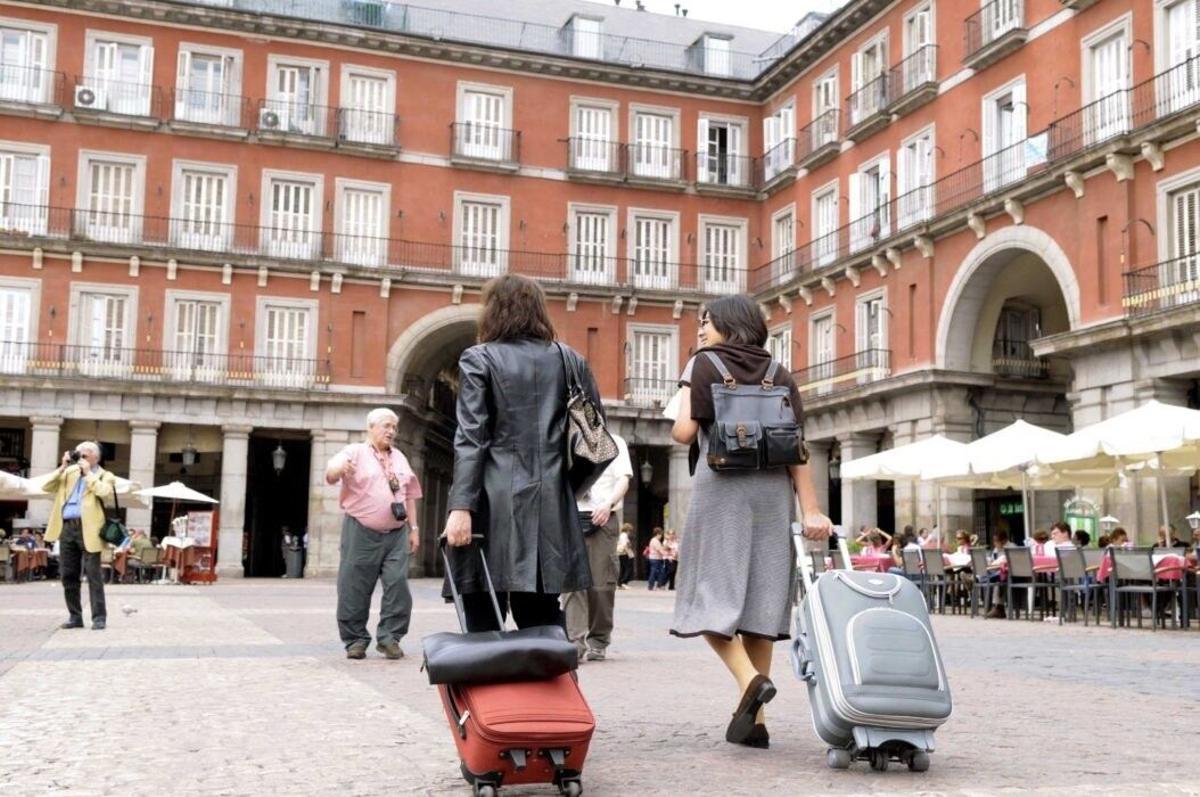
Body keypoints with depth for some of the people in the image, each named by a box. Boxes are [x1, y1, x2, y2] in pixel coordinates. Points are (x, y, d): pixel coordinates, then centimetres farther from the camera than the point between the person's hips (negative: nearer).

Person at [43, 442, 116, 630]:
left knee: (93, 575, -6)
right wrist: (62, 467, 2)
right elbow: (47, 487, 10)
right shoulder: (70, 472, 19)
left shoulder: (105, 476, 5)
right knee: (68, 575, 6)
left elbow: (103, 492, -16)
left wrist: (88, 473, -6)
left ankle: (99, 617, -3)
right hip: (67, 528, 5)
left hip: (87, 529, -5)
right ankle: (75, 616, 14)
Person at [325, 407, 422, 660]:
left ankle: (389, 637, 3)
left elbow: (409, 495, 22)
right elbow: (330, 475, -16)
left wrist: (414, 528, 15)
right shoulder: (355, 452, 1)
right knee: (354, 589, -2)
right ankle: (355, 640, 10)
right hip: (362, 533, -4)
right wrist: (339, 469, -40)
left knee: (398, 585, -6)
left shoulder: (400, 458, 19)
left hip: (397, 534, 4)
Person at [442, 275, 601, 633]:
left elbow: (471, 438, -8)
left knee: (484, 621, 0)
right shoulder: (569, 360, 12)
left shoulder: (478, 360, 1)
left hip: (495, 500, -4)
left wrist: (461, 506, -12)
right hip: (551, 503, 4)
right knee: (543, 619, 9)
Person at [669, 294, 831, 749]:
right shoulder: (778, 373, 13)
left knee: (712, 595, 2)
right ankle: (753, 719, 8)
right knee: (760, 593, 7)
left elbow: (683, 433, -7)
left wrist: (679, 423, 17)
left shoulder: (703, 365, 2)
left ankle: (750, 678, -23)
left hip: (721, 487, -4)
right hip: (773, 490, 4)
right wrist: (811, 510, 2)